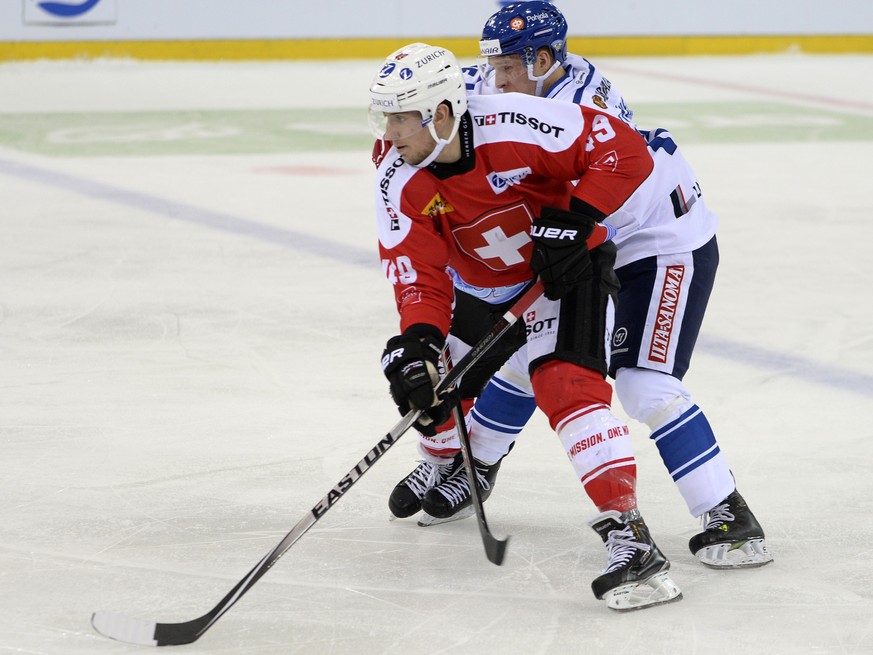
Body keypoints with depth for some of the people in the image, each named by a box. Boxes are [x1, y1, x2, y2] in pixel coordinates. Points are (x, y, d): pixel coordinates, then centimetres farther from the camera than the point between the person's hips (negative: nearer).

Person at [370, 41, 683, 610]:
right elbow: (419, 274, -20)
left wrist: (572, 223, -34)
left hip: (567, 270, -6)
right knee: (429, 387, 14)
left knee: (566, 385, -27)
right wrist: (417, 342, -37)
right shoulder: (399, 184, -17)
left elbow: (625, 150, -30)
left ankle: (629, 535, -32)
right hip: (481, 287, 6)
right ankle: (456, 470, 50)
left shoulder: (515, 126, -33)